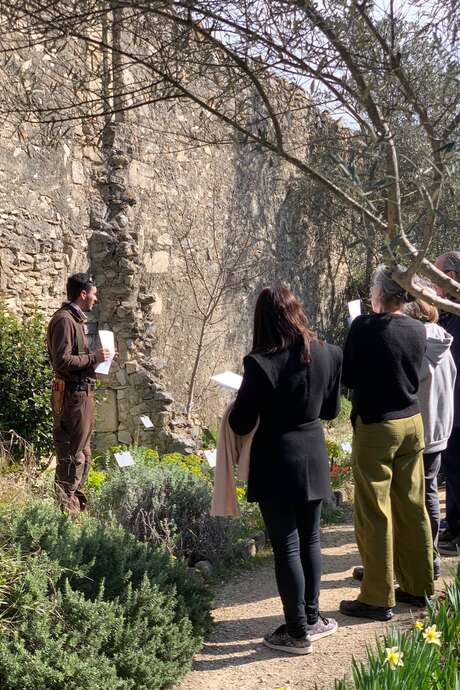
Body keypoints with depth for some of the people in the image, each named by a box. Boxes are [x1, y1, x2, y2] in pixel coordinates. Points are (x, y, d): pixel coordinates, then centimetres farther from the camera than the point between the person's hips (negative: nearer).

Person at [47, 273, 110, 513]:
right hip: (73, 394, -10)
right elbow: (62, 361, -22)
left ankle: (76, 500, 28)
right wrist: (94, 357, -17)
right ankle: (66, 507, 3)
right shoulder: (64, 320, -15)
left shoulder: (76, 318, 17)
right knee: (72, 454, -5)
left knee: (82, 452, 17)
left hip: (83, 393, 10)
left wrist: (97, 357, 10)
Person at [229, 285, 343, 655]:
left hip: (277, 465, -5)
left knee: (287, 546, 6)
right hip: (314, 461, 5)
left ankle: (298, 632, 16)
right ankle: (311, 617, 32)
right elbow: (331, 409, 7)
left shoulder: (260, 363, -20)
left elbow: (241, 424, -13)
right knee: (310, 538, 20)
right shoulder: (329, 354, -5)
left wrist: (243, 399, 6)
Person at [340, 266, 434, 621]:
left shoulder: (364, 327, -15)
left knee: (375, 513, 1)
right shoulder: (418, 331, 2)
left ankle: (378, 599, 8)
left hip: (376, 426, -6)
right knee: (412, 506, 14)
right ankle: (418, 586, 26)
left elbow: (349, 377, -7)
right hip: (412, 422, 6)